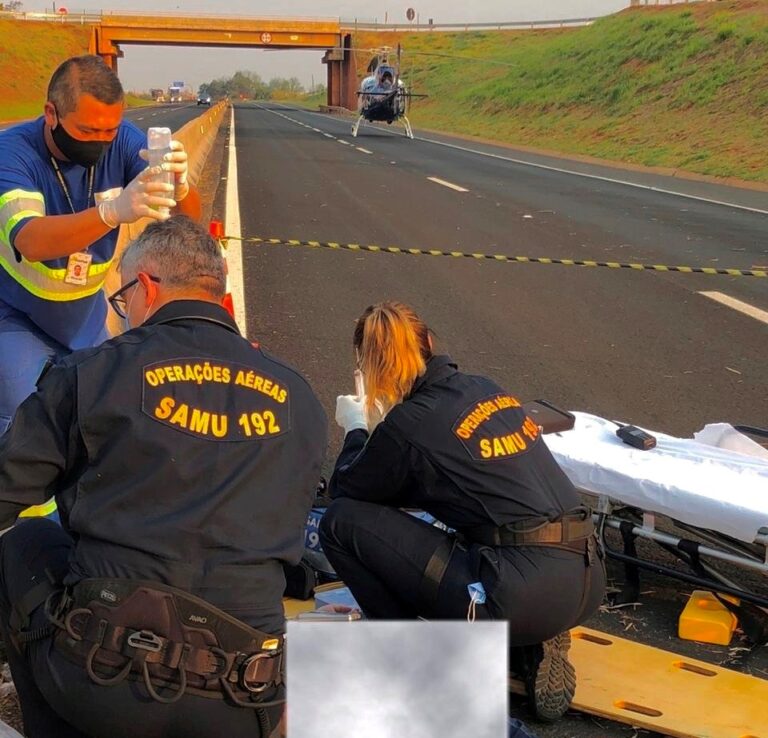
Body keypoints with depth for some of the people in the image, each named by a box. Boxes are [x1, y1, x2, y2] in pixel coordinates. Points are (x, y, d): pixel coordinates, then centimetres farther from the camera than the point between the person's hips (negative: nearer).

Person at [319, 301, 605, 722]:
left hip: (524, 594, -8)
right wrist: (379, 428, 37)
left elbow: (344, 491, 9)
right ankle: (535, 647, 17)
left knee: (340, 522, 2)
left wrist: (356, 430, 27)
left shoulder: (409, 423, -8)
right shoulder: (484, 388, 13)